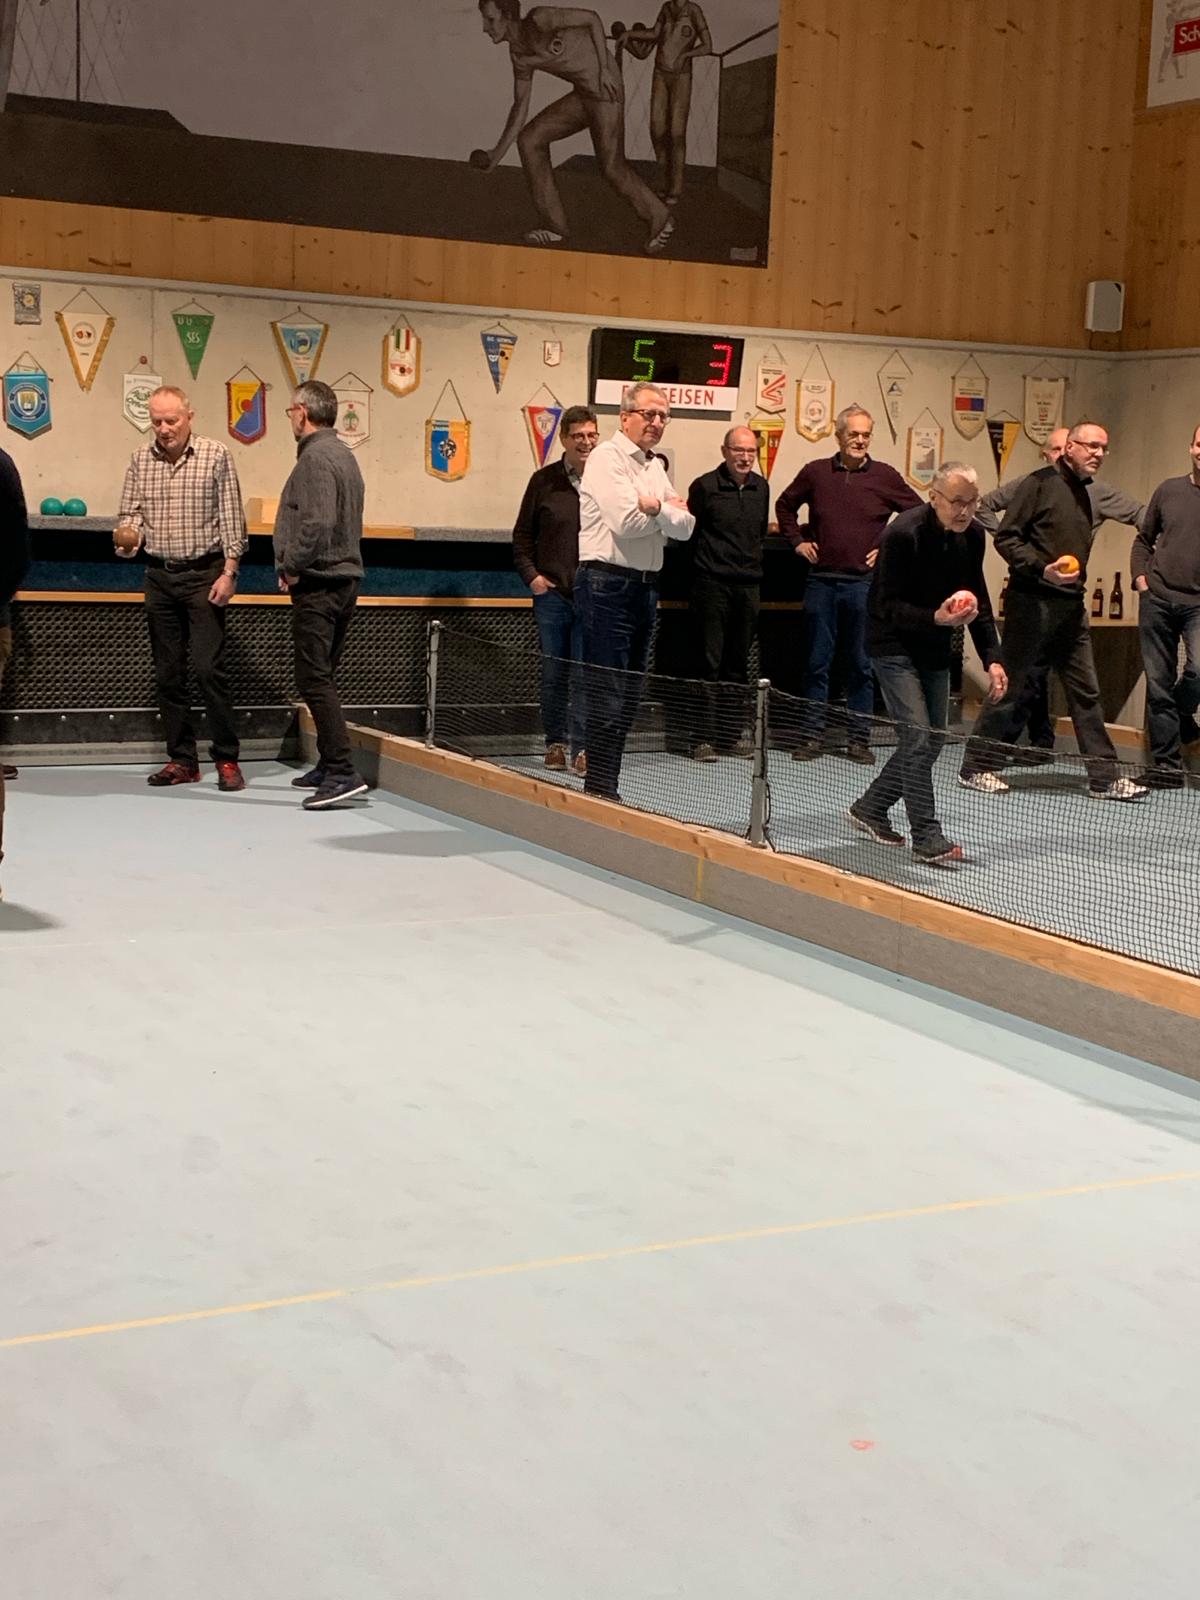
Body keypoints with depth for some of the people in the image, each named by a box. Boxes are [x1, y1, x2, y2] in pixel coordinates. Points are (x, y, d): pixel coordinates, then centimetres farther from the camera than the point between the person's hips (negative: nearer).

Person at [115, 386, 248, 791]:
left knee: (209, 669, -9)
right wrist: (127, 538, -14)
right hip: (159, 576, 5)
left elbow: (232, 519, -4)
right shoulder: (140, 461, 7)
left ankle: (227, 759, 0)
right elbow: (130, 513, 8)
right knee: (168, 673, 7)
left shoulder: (215, 455, -4)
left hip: (204, 574, -5)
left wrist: (229, 572, -10)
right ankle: (182, 760, 14)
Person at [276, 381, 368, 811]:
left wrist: (293, 568, -14)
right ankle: (329, 766, 20)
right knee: (321, 677, 16)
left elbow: (317, 522, -26)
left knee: (314, 679, -10)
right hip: (346, 578, 10)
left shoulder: (316, 458, -14)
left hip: (318, 583, -10)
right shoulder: (343, 454, 17)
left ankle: (342, 772, -15)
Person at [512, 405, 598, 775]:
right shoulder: (544, 481, 4)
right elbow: (522, 535, 10)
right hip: (552, 594, 2)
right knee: (553, 675, 9)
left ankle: (581, 747, 2)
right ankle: (555, 743, 20)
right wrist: (530, 575, 0)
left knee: (585, 676, -2)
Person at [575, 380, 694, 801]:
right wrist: (668, 512, -3)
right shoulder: (607, 458, -8)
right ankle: (598, 791, -3)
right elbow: (626, 521, -20)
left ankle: (607, 788, 20)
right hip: (607, 582, -9)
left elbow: (685, 526, 8)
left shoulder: (656, 466, 17)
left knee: (629, 695, 12)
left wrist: (657, 507, -11)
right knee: (607, 697, -8)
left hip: (645, 585, 9)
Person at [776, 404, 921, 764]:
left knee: (861, 666, 4)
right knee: (817, 663, 4)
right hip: (821, 582, 1)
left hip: (864, 583, -1)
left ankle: (859, 739, 10)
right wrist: (797, 541, 10)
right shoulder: (815, 473, 5)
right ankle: (811, 736, 10)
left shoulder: (885, 477, 1)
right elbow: (785, 505, 21)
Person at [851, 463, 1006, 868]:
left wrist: (992, 659, -1)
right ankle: (926, 839, -9)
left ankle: (870, 808, 29)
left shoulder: (973, 536, -2)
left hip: (935, 647, 8)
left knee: (931, 741, 10)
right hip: (894, 645, -7)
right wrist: (936, 618, -37)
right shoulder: (903, 535, -23)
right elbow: (887, 607, -21)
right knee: (918, 736, -14)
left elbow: (978, 601, 7)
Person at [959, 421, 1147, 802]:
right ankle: (976, 767, 9)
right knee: (1012, 688, -2)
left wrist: (1076, 579, 14)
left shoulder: (1087, 494, 15)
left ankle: (1105, 777, 11)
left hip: (1071, 606, 7)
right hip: (1032, 602, -7)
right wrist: (1041, 569, -20)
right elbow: (1006, 538, -11)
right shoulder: (1041, 483, -7)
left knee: (1086, 692, 7)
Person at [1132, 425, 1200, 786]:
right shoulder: (1169, 490, 10)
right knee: (1158, 685, 4)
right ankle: (1165, 765, 13)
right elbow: (1144, 539, 20)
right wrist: (1141, 577, 6)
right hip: (1157, 600, 3)